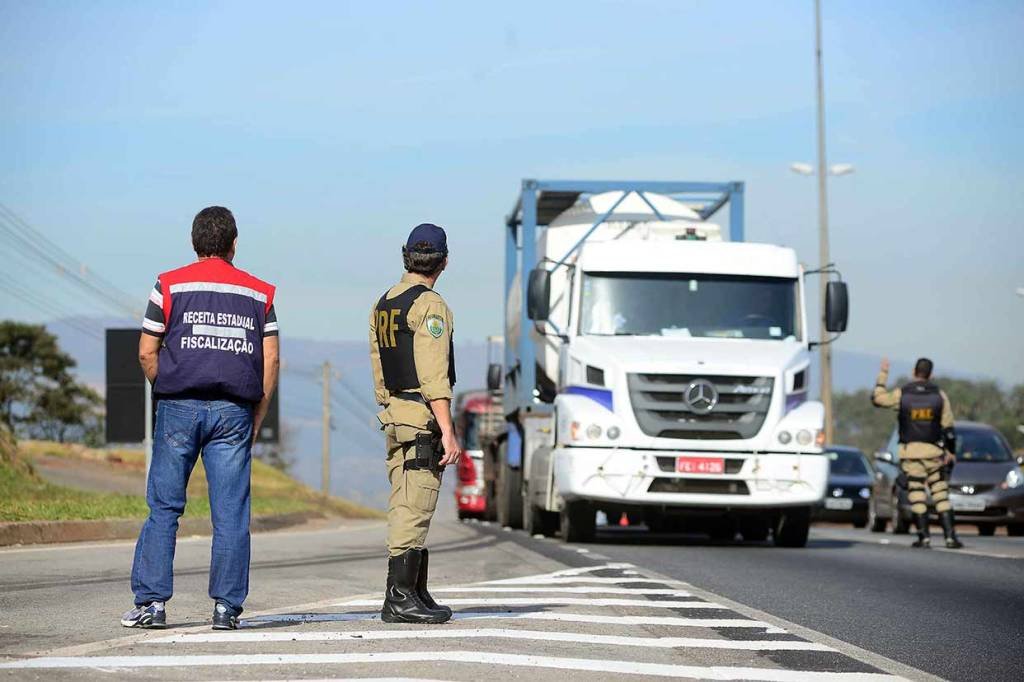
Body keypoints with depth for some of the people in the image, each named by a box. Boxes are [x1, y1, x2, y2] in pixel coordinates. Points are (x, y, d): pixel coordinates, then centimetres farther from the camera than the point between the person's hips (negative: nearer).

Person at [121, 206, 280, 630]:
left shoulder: (170, 285, 4)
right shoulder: (259, 294, 9)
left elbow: (147, 352, 1)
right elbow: (270, 361, 5)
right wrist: (256, 419, 11)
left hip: (179, 407, -1)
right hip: (233, 412, 1)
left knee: (163, 507, 3)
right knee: (230, 513, 2)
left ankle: (151, 602, -1)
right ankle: (226, 606, 1)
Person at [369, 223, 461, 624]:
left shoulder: (383, 305, 14)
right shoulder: (429, 305, -12)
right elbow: (433, 375, -19)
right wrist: (448, 432, -20)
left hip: (394, 415, 9)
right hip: (424, 416, -9)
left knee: (407, 508, 11)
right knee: (414, 508, -10)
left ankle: (418, 594, 14)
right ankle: (399, 598, -13)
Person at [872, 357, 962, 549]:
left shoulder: (901, 394, -3)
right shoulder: (939, 396, 0)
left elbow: (877, 398, 12)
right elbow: (948, 428, 2)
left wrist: (883, 375, 21)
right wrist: (950, 452, 11)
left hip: (910, 452, -1)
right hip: (934, 452, 1)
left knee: (917, 496, 3)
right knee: (941, 495, 4)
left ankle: (924, 537, -1)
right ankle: (950, 536, -2)